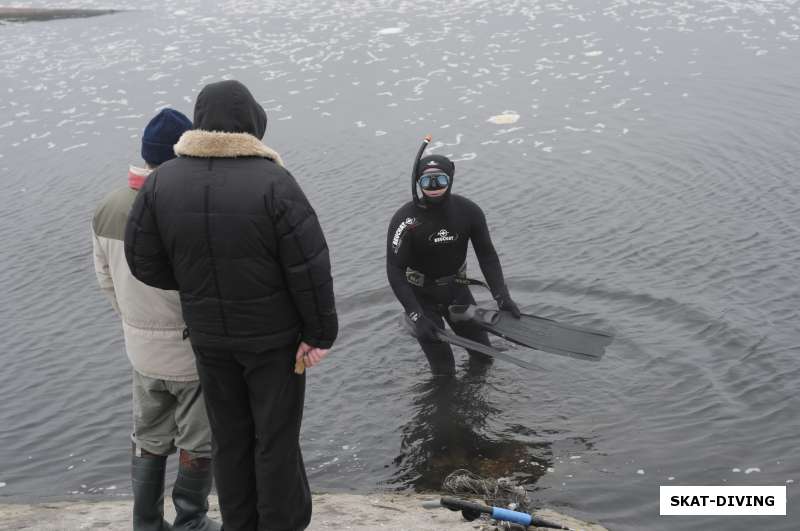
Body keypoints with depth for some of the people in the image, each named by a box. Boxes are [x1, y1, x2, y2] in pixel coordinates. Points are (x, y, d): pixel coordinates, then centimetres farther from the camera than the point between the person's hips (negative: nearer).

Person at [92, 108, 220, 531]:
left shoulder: (107, 209, -6)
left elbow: (107, 278, 5)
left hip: (141, 347, 6)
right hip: (195, 347, -6)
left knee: (149, 438, 22)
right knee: (198, 443, 14)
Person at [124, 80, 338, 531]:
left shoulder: (161, 182, -7)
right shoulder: (273, 181, -21)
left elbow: (144, 261, -1)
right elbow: (311, 268, -18)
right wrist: (320, 332, -7)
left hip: (209, 337, 4)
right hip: (274, 335, -4)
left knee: (229, 437, 19)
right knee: (276, 438, 11)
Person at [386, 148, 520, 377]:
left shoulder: (469, 212, -15)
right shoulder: (405, 220, -24)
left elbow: (487, 255, -5)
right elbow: (395, 271, -24)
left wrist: (502, 296, -16)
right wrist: (418, 317, -32)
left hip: (456, 288, 3)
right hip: (421, 296, -3)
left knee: (483, 355, 12)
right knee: (443, 369, -3)